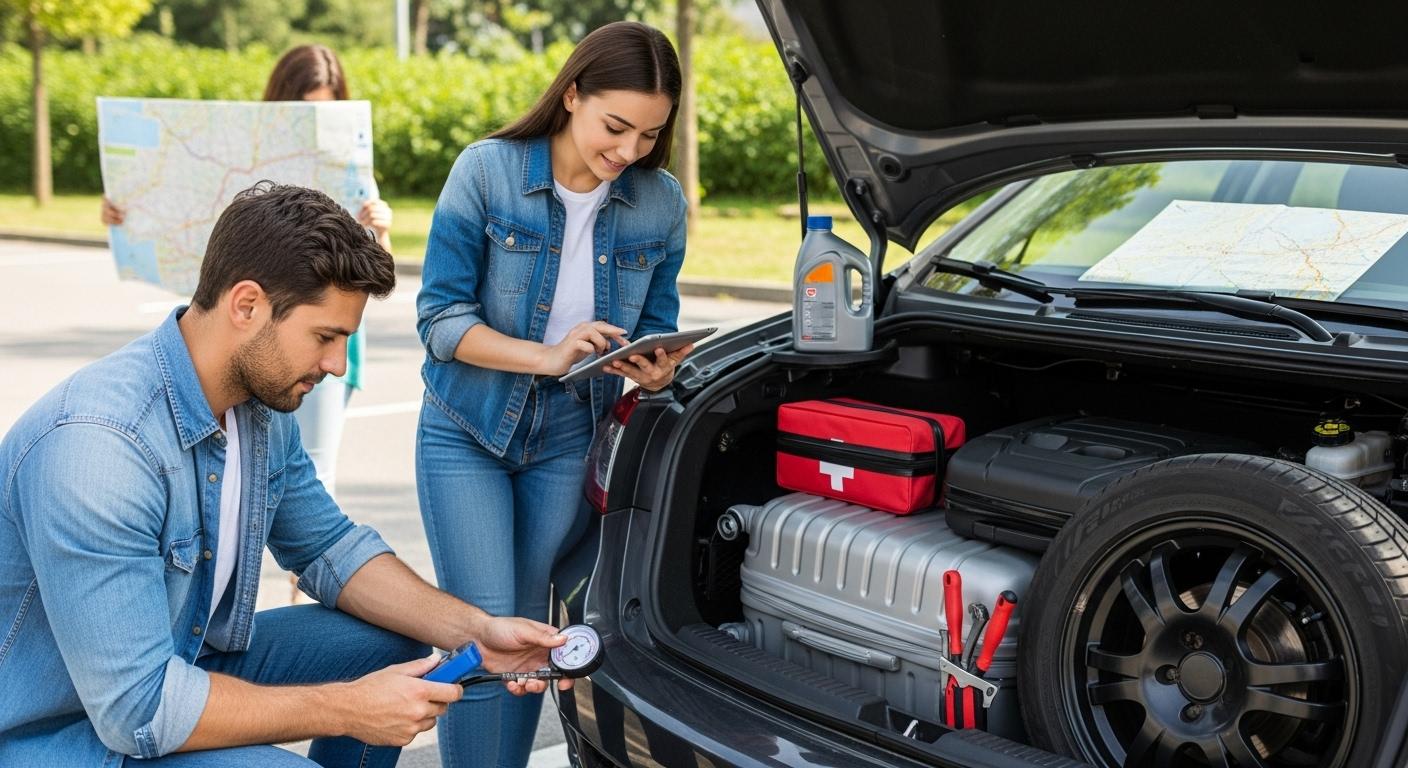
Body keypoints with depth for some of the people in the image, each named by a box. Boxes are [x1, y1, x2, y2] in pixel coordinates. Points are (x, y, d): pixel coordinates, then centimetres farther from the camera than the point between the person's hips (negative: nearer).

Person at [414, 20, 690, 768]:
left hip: (570, 439, 3)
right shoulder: (487, 170, -15)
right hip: (466, 432, -3)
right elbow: (439, 317, -15)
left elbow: (656, 323, 7)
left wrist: (654, 366, -17)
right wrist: (548, 356, -28)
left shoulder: (660, 202, -5)